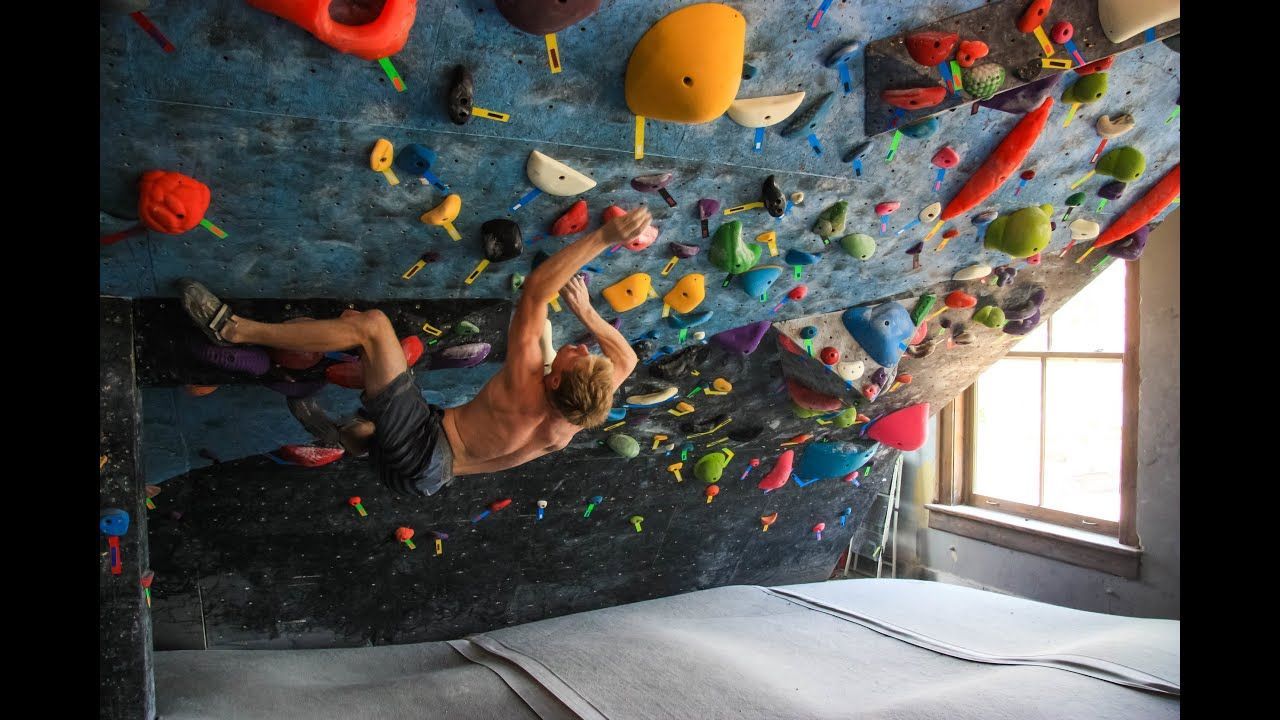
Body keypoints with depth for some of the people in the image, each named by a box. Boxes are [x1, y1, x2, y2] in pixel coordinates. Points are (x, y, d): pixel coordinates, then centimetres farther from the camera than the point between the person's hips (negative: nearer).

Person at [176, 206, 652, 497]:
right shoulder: (578, 421, -12)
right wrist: (586, 312, 2)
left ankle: (232, 329, -8)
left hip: (418, 450, -8)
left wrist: (603, 237, -41)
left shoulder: (525, 396, -30)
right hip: (433, 474, 8)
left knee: (371, 325, -16)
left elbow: (535, 289, -38)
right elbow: (625, 357, 7)